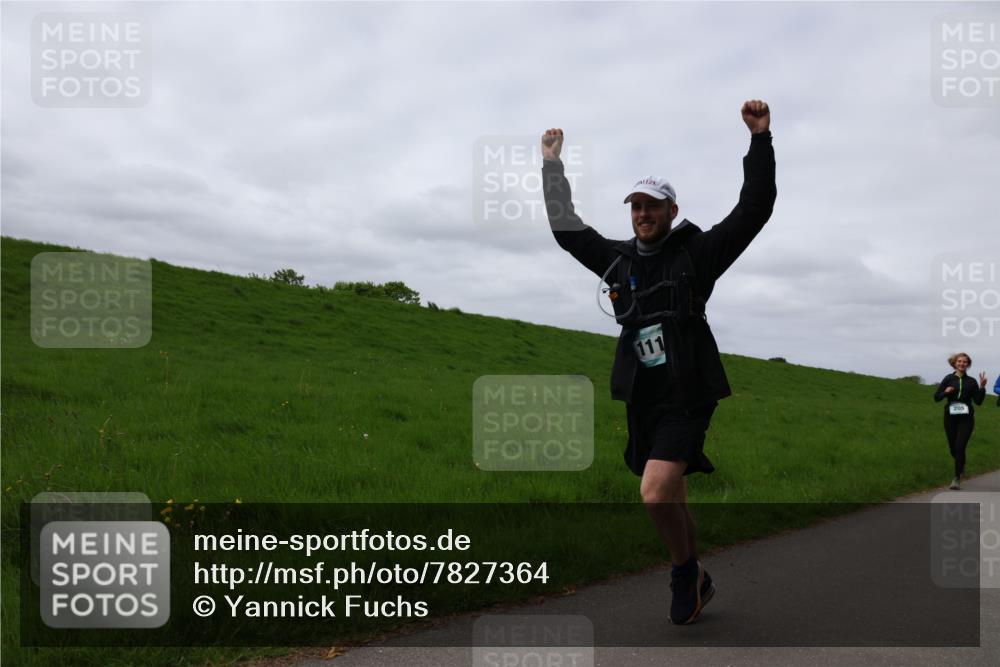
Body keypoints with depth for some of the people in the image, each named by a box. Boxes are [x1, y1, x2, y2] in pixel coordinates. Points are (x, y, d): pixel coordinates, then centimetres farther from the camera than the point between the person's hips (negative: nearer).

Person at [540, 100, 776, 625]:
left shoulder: (696, 252, -3)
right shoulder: (619, 259, 10)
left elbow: (754, 209, -9)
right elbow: (566, 229, 20)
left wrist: (760, 139, -17)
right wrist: (552, 165, 22)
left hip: (687, 396, -6)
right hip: (643, 399, 6)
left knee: (655, 493, -18)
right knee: (670, 497, 15)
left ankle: (686, 572, 9)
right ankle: (694, 580, 34)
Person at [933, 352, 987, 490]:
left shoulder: (971, 381, 3)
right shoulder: (948, 379, 2)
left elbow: (978, 401, 0)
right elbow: (936, 397, 1)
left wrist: (982, 387, -11)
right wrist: (945, 392, -17)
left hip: (966, 419, -1)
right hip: (950, 418, 1)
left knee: (960, 447, -13)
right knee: (953, 448, 11)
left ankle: (957, 478, -6)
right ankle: (961, 465, 44)